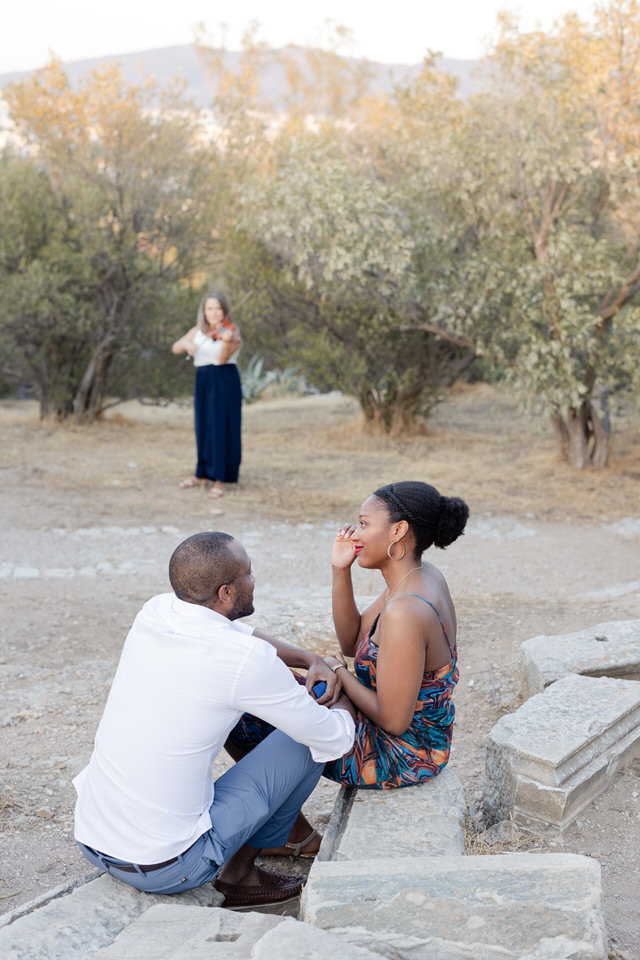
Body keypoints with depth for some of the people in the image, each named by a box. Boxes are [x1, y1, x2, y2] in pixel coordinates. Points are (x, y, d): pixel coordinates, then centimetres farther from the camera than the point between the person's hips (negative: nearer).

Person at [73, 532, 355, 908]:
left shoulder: (155, 611, 0)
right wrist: (342, 701, 14)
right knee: (309, 739, 1)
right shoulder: (247, 661, -20)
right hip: (167, 869, -7)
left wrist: (311, 660, 11)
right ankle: (239, 873, 18)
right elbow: (335, 740, -7)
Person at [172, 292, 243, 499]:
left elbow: (223, 358, -19)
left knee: (222, 428, -8)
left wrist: (227, 342, -38)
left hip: (225, 382, -5)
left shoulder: (232, 332, -5)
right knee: (203, 427, 12)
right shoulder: (197, 332, 10)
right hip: (203, 382, 5)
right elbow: (175, 349, 4)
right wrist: (186, 344, -18)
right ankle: (203, 474, 23)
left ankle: (221, 479, -6)